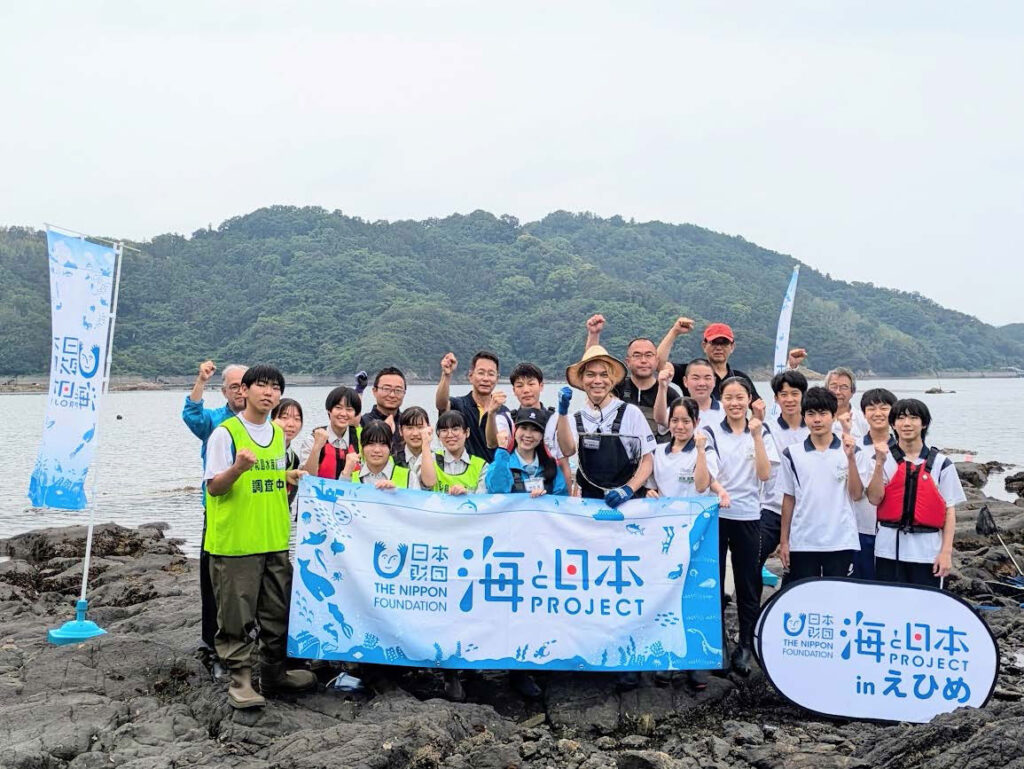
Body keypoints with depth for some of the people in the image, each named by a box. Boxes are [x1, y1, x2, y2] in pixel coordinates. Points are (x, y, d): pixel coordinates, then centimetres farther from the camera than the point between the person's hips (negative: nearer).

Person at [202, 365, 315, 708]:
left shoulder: (278, 434, 13)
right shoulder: (225, 433, -9)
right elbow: (214, 487, -12)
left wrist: (290, 477, 6)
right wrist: (237, 468, -29)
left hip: (275, 540, 7)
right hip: (235, 542, -7)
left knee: (278, 613, 12)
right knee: (237, 616, -1)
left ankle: (273, 673, 25)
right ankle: (240, 680, 9)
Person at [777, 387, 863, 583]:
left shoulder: (850, 451, 0)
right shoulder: (792, 454, 3)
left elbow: (857, 495, -5)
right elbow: (789, 499, 7)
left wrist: (850, 458, -15)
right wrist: (784, 541, 6)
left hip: (841, 542, -1)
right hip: (802, 543, 1)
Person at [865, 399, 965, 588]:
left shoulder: (940, 463, 3)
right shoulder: (883, 458, 4)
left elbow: (949, 510, 2)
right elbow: (874, 499, -8)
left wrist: (946, 551, -4)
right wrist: (880, 463, -17)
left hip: (927, 551, -1)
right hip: (889, 549, 1)